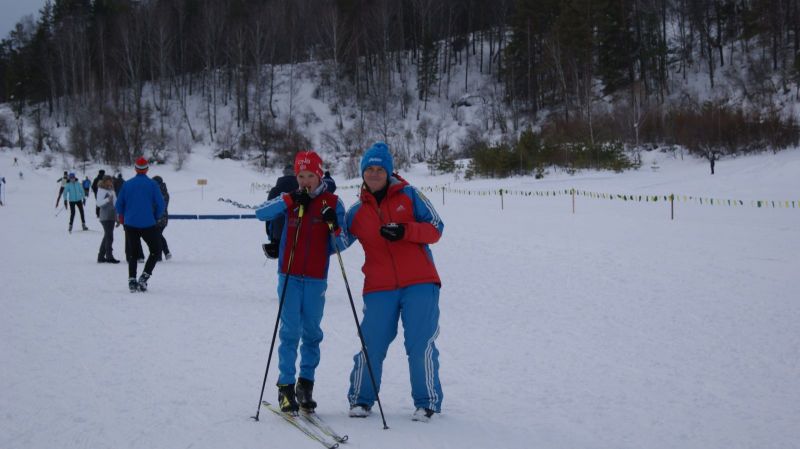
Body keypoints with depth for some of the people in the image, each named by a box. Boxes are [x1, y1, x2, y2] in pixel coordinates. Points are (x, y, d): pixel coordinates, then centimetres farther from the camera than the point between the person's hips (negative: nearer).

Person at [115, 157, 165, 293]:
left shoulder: (127, 184, 1)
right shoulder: (152, 184, -6)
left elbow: (119, 205, 4)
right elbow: (160, 205, -6)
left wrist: (122, 217, 23)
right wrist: (156, 217, 12)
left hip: (130, 224, 3)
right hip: (148, 224, -3)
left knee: (132, 252, 15)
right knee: (155, 250, 12)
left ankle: (132, 280, 6)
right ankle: (144, 277, -2)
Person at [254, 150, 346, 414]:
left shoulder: (333, 203, 2)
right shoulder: (289, 200, 5)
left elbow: (339, 246, 1)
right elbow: (261, 214, -11)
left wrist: (334, 227, -19)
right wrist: (289, 200, -19)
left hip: (316, 278, 0)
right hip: (290, 276, 0)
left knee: (312, 332, 6)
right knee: (290, 331, -4)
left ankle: (306, 384, 18)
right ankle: (286, 386, 2)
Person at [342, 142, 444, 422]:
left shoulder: (408, 195, 5)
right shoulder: (357, 211, 11)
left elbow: (435, 228, 0)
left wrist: (405, 231, -15)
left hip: (420, 284, -2)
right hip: (379, 288, 2)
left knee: (421, 345, -4)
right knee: (371, 345, -1)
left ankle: (427, 402, 9)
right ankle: (361, 399, 16)